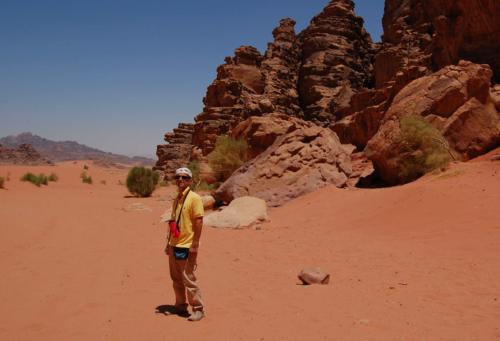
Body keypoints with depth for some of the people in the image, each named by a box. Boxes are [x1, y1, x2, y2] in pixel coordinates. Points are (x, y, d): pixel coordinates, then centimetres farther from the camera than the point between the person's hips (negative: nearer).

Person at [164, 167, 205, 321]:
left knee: (189, 279, -3)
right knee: (176, 278, 15)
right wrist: (168, 243, 19)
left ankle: (197, 309, 9)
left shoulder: (194, 198, -10)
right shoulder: (176, 199, 14)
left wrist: (195, 245, -18)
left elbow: (199, 222, -15)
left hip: (186, 247, -8)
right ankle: (180, 306, 29)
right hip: (174, 245, 8)